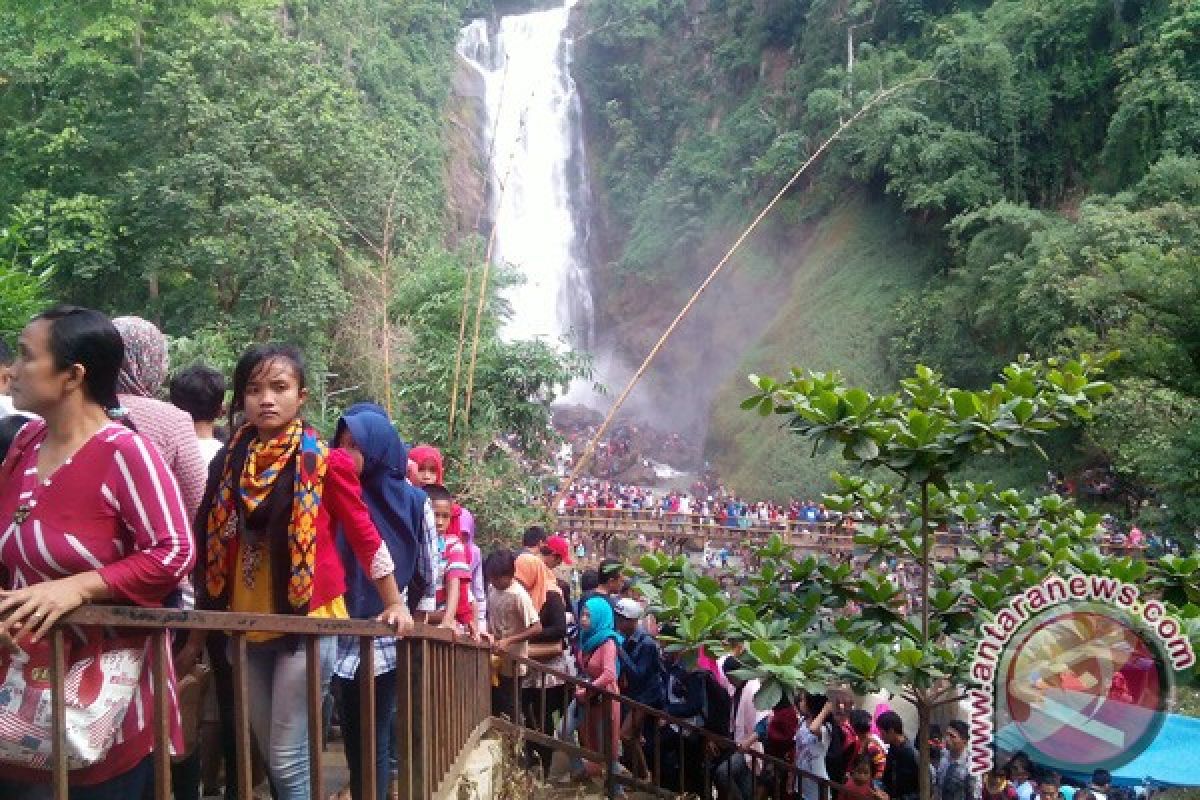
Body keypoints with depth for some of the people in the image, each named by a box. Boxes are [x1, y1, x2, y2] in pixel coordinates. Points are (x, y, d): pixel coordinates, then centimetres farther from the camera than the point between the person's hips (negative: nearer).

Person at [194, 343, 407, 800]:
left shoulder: (326, 462, -8)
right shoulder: (229, 463, 5)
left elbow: (364, 536, -2)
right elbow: (210, 541, 12)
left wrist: (394, 604, 3)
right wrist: (208, 613, 13)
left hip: (308, 621, -5)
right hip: (246, 625, 5)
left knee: (288, 759, -5)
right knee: (268, 757, 16)